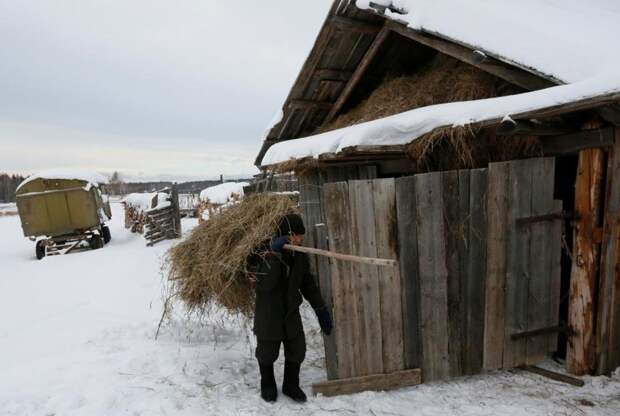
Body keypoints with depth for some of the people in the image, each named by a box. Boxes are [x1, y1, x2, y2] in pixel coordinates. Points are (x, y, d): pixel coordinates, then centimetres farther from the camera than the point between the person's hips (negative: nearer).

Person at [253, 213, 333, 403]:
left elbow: (308, 284, 6)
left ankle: (291, 385, 35)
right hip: (268, 313, -4)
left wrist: (321, 309, 7)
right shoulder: (267, 253, -22)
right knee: (267, 352, 14)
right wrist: (273, 255, -41)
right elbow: (265, 285, -35)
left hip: (291, 311, 4)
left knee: (297, 350, 10)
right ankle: (267, 385, 40)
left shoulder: (300, 256, -5)